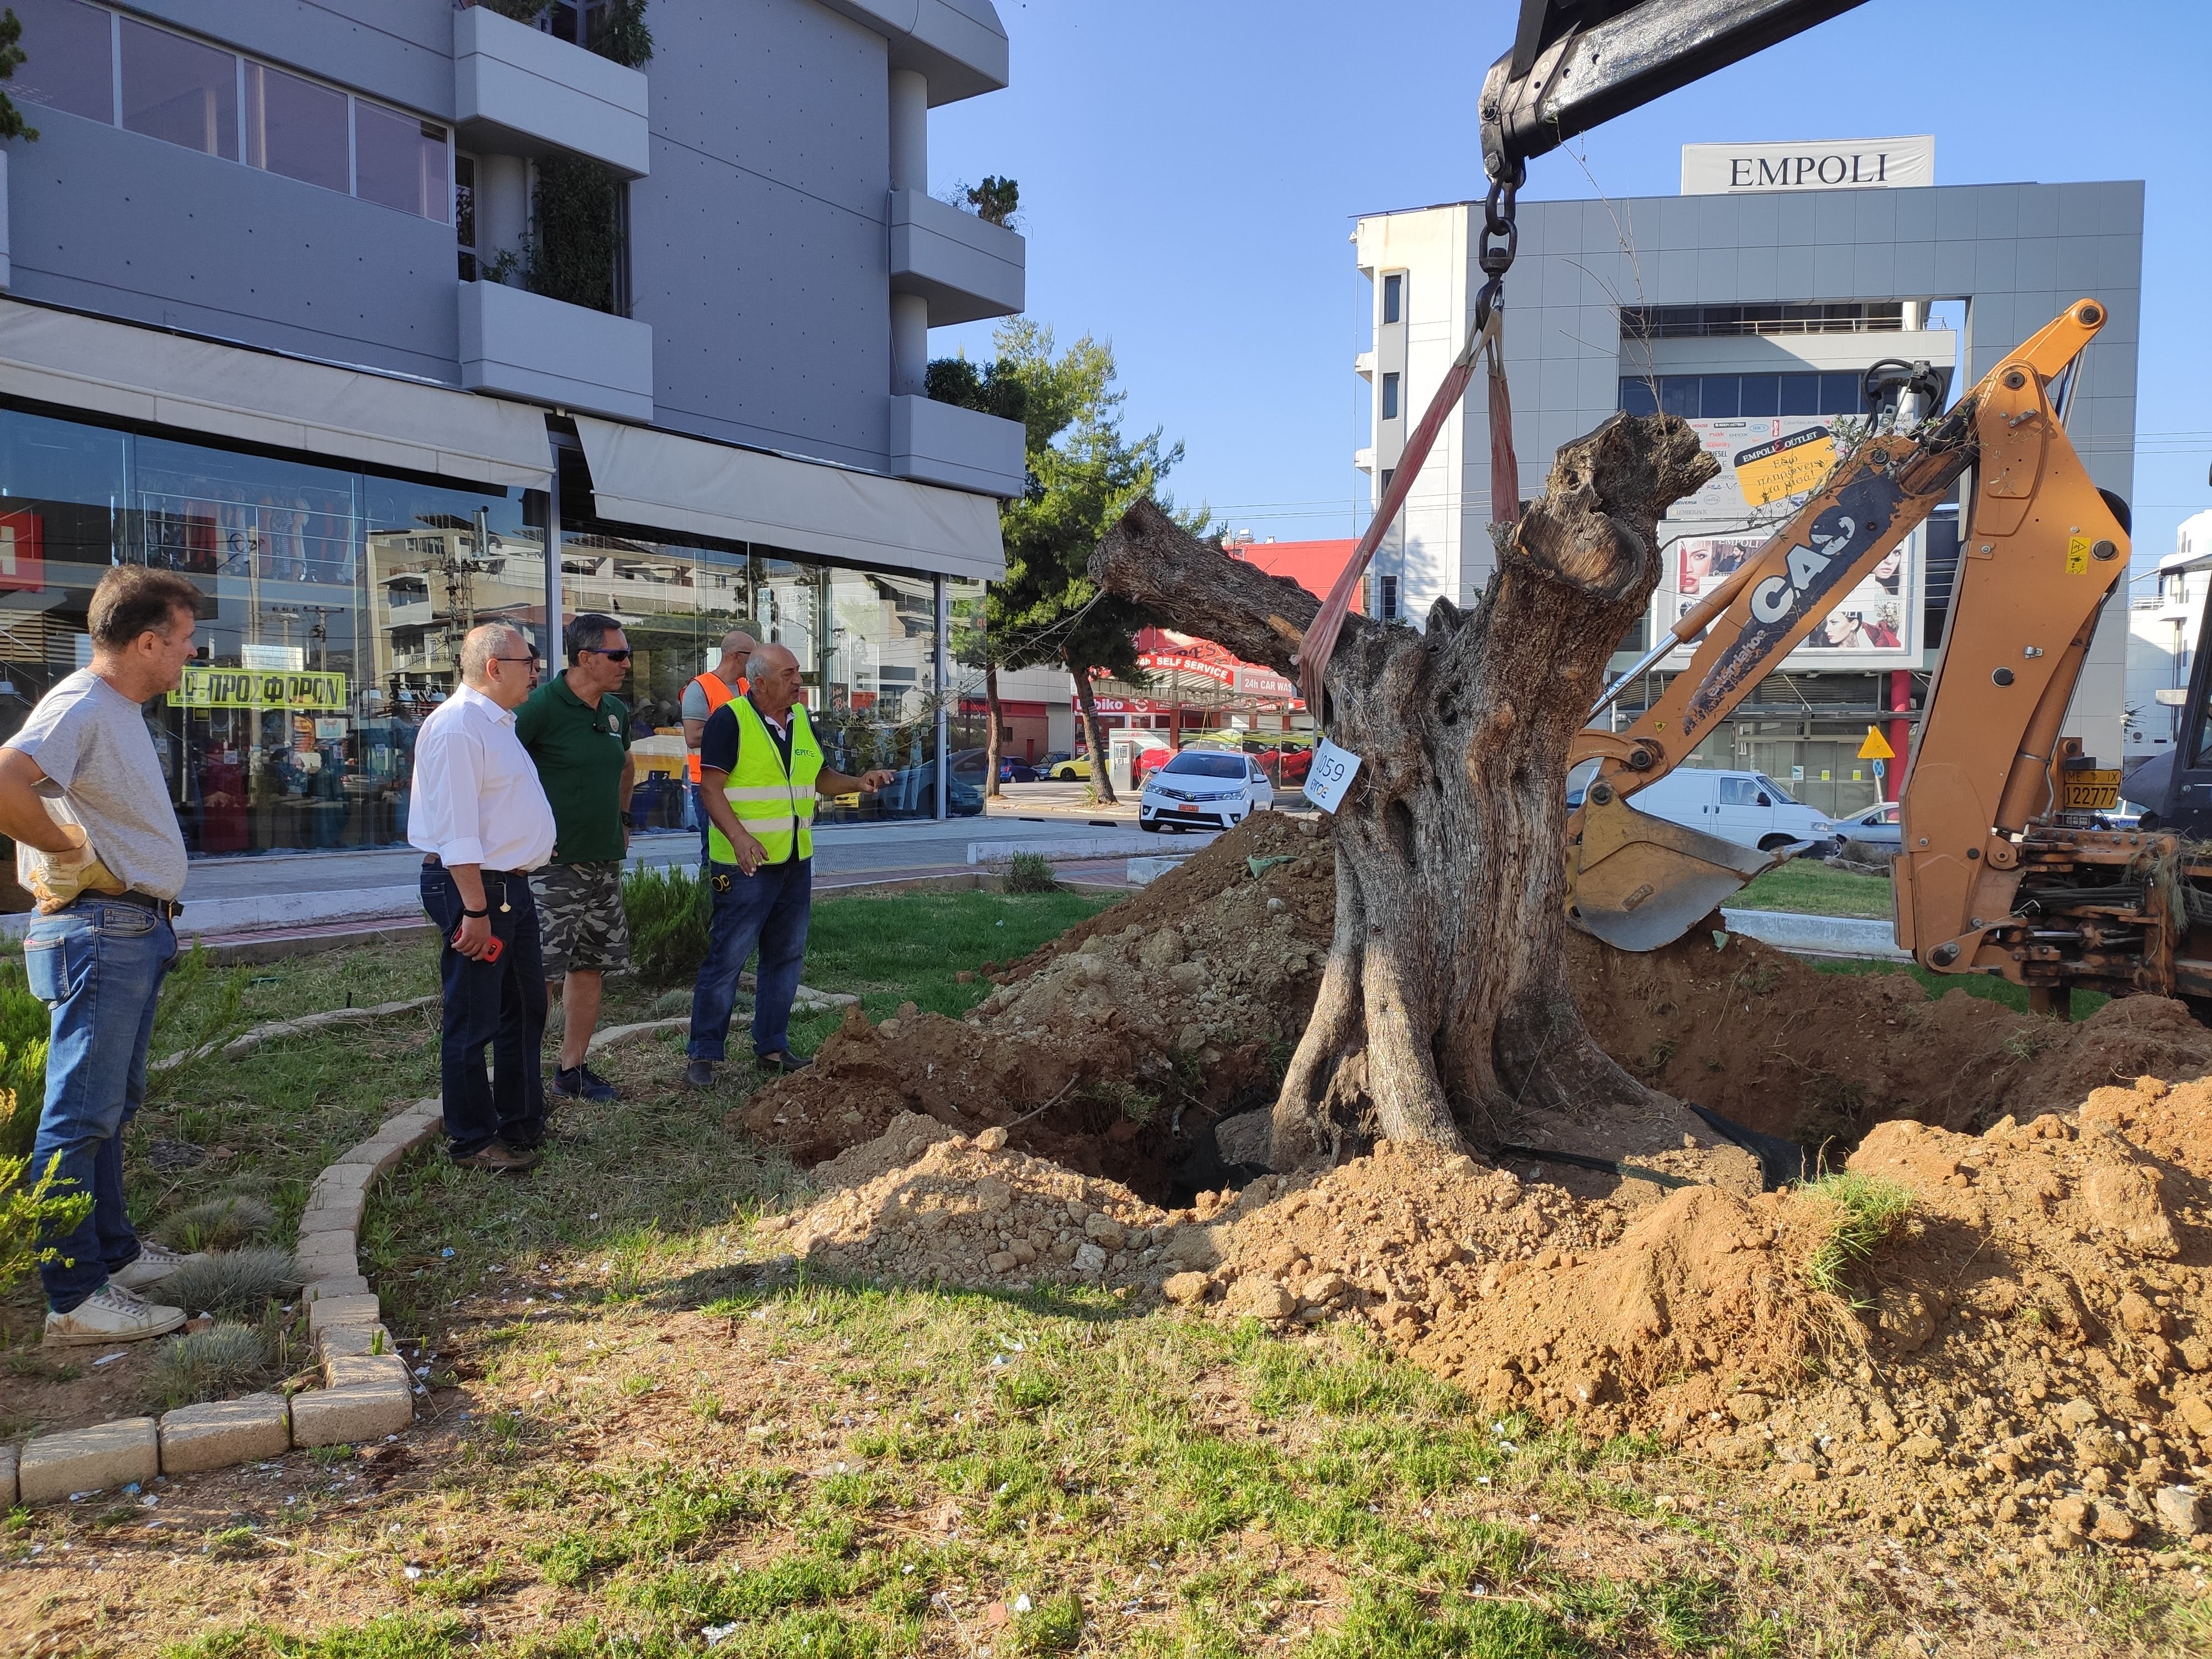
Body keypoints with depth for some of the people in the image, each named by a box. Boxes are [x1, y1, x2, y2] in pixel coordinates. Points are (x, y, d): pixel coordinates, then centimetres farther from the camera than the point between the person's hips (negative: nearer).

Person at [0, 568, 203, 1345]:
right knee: (82, 1115, -5)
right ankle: (76, 1298, 0)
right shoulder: (81, 706, -16)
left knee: (111, 1105, 18)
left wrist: (155, 904, 13)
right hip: (100, 931, -10)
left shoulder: (121, 711, 15)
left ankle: (115, 1253, 31)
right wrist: (69, 850, -20)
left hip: (135, 930, 10)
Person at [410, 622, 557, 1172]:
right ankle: (471, 1141, 14)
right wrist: (475, 910, -25)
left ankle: (522, 1123, 34)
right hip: (473, 887, -11)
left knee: (525, 1009, 20)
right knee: (473, 1022, 1)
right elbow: (455, 828, -23)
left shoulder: (498, 723, 15)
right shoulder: (457, 725, -18)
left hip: (511, 886, 11)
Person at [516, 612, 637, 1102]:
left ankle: (573, 1068, 24)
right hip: (554, 861, -7)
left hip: (605, 861, 8)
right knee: (539, 972, -6)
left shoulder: (617, 712, 10)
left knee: (590, 967, 12)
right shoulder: (542, 707, -14)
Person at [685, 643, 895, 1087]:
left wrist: (858, 782, -1)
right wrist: (739, 837, -28)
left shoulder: (801, 719, 11)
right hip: (746, 865, -7)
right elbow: (712, 788, -15)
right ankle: (704, 1054, 6)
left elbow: (819, 778, 18)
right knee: (726, 959, -3)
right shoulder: (730, 720, -11)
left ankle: (772, 1047, 24)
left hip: (796, 862, 7)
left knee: (785, 957, 13)